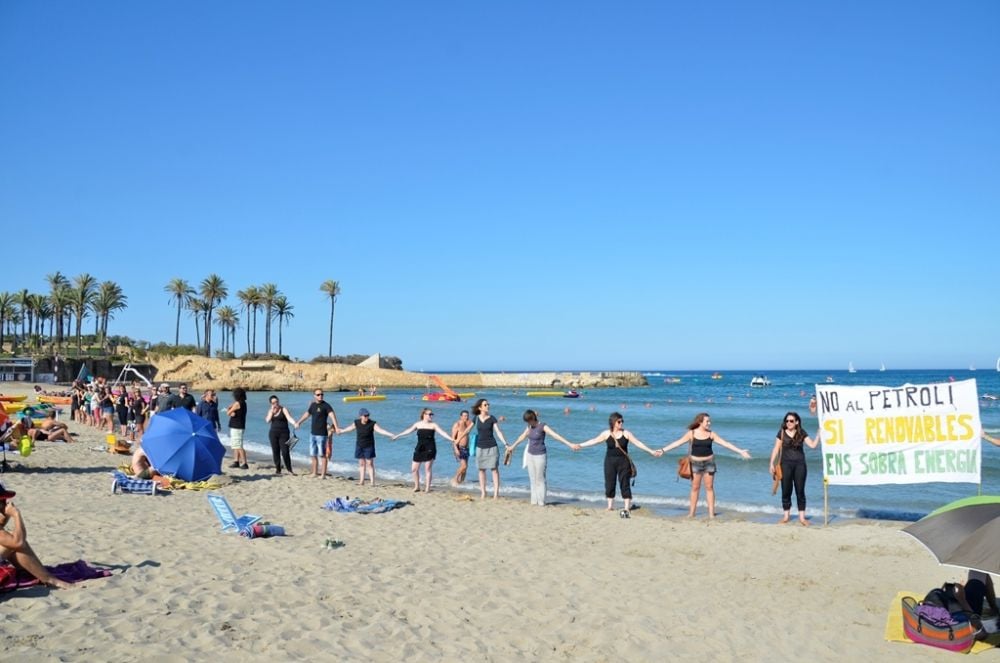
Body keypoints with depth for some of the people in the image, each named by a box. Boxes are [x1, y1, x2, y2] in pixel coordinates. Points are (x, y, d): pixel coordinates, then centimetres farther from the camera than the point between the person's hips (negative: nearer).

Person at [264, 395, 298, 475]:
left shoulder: (283, 409, -3)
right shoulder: (271, 410, 11)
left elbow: (289, 418, -18)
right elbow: (267, 421, -1)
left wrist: (295, 423, -36)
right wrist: (272, 411, -8)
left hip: (283, 433, -4)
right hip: (273, 433, 4)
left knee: (285, 452, -9)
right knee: (275, 451, 5)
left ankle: (289, 469, -1)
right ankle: (278, 469, 13)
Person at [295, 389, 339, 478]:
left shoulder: (326, 405, -11)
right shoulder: (313, 405, 10)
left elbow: (332, 415, -25)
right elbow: (307, 414, 28)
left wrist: (336, 427, -40)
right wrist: (299, 422, 40)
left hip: (322, 434, -7)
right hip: (312, 433, 7)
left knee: (323, 454, -4)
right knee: (313, 454, 14)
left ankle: (323, 474, 2)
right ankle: (314, 472, 26)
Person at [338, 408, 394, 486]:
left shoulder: (372, 424, -15)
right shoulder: (357, 423, -4)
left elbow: (381, 430, -26)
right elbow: (350, 428, 17)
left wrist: (391, 435, -39)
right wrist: (341, 431, 33)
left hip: (369, 446, -4)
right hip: (359, 446, 4)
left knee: (369, 463, -5)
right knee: (361, 463, 9)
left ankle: (372, 482, -2)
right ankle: (361, 481, 16)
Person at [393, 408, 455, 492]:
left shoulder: (433, 425, -2)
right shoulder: (418, 424, 6)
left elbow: (442, 432, -12)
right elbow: (409, 431, 19)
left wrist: (451, 439, -26)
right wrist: (398, 435, 28)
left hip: (429, 449, -3)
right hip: (419, 449, 3)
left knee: (428, 469, -2)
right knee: (414, 468, 4)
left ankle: (427, 488, 6)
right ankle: (417, 486, 20)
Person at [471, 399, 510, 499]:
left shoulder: (492, 418, -4)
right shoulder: (476, 418, 1)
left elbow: (498, 432, -8)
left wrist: (505, 444, -18)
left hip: (492, 447, -2)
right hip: (480, 447, 2)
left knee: (494, 469, -3)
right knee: (481, 469, 6)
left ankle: (496, 493, -1)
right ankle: (483, 492, 14)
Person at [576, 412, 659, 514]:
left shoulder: (626, 434, -3)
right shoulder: (606, 434, -2)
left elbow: (638, 443, -5)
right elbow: (593, 441, -5)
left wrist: (651, 452, -11)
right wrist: (580, 446, -12)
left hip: (623, 461, -1)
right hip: (610, 461, 1)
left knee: (625, 484, -2)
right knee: (609, 484, 5)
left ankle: (627, 508, 3)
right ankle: (610, 506, 18)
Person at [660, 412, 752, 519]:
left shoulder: (711, 434, -1)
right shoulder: (691, 433, -6)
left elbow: (725, 443, -3)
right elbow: (677, 442, -7)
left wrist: (740, 451, -8)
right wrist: (663, 450, -13)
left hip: (709, 462, 1)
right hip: (695, 463, -1)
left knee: (709, 487, 2)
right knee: (695, 488, 4)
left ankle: (711, 512, 6)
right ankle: (691, 512, 10)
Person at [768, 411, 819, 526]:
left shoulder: (801, 433, 3)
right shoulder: (782, 433, 1)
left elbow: (813, 445, -4)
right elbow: (776, 449, 1)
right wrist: (772, 463, -3)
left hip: (800, 464, 0)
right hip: (786, 464, 0)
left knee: (800, 491, 2)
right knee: (786, 490, 4)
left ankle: (802, 517, 8)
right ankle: (786, 515, 14)